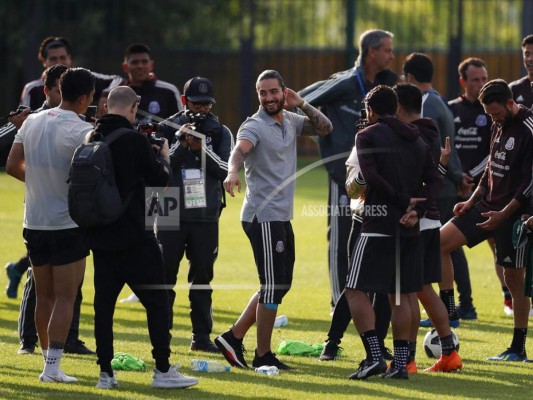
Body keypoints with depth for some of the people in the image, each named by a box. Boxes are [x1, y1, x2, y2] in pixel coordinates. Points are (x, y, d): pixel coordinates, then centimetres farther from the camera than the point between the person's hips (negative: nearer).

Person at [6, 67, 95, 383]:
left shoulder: (32, 122, 4)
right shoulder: (82, 131, -16)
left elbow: (13, 166, 8)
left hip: (35, 223, 6)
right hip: (69, 224, -6)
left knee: (44, 296, 14)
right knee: (65, 298, -3)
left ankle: (49, 359, 20)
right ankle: (53, 367, -9)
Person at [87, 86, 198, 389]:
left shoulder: (93, 140, 3)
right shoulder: (135, 140, -13)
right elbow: (159, 179, -6)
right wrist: (164, 155, 12)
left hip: (101, 236, 6)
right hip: (133, 237, -6)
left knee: (104, 302, 8)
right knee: (157, 300, 3)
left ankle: (106, 373, 7)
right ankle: (163, 370, 3)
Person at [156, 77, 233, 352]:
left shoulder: (220, 133, 5)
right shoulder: (167, 129, 1)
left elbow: (227, 170, -6)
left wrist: (201, 149, -18)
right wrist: (181, 143, -17)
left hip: (206, 216, 1)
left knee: (202, 277, 5)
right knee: (165, 275, 0)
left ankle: (201, 336, 10)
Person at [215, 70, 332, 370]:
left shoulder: (290, 121, 11)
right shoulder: (255, 126, -13)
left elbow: (325, 128, 12)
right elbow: (240, 150, -32)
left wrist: (302, 104, -4)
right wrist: (233, 172, -54)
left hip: (282, 217, 9)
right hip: (263, 217, -9)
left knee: (280, 285, 14)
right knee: (274, 287, -6)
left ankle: (234, 337, 20)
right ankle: (263, 356, 2)